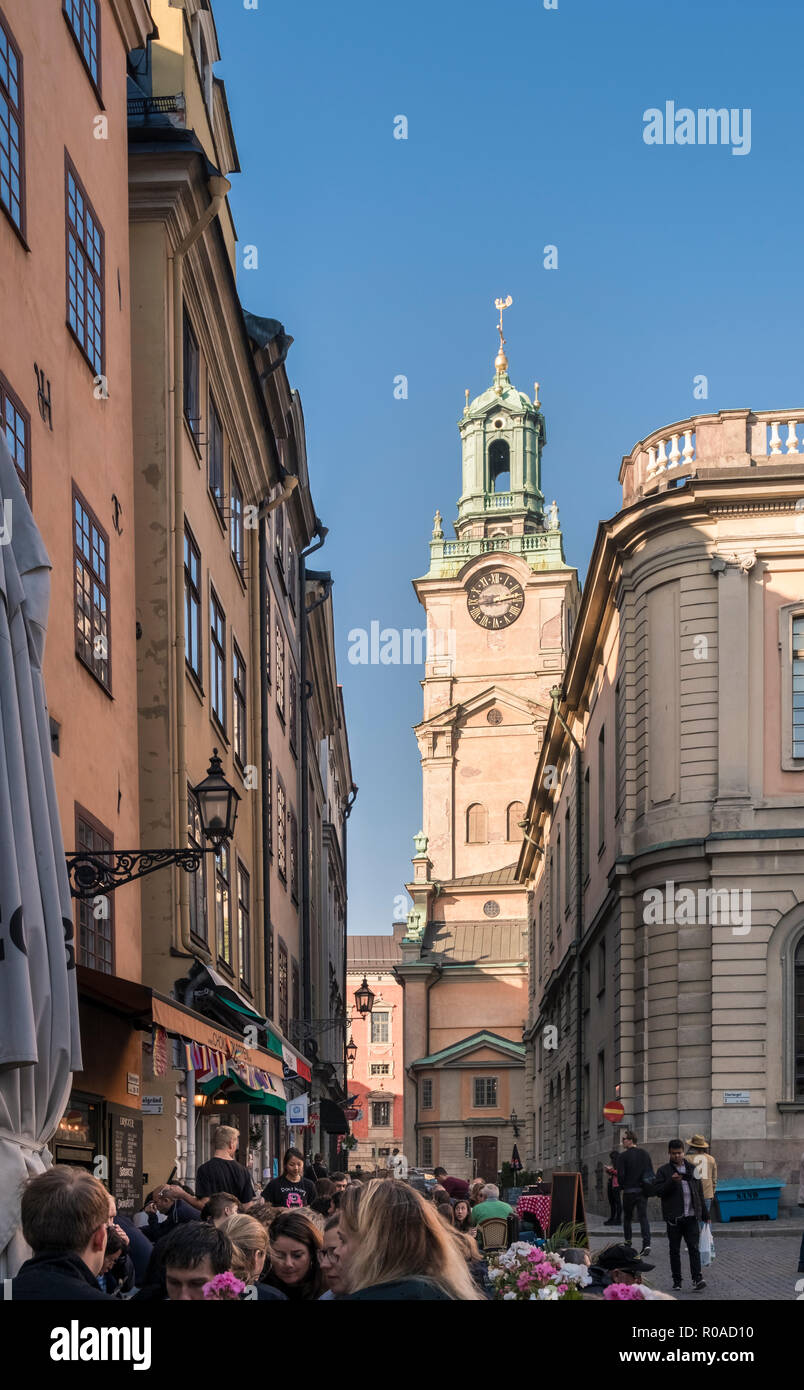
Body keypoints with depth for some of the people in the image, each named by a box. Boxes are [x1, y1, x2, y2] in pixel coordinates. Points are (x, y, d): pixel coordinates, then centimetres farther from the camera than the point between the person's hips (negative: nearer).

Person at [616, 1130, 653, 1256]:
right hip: (643, 1190, 3)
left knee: (627, 1217, 15)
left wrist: (621, 1187, 5)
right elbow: (651, 1172, 5)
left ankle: (628, 1241, 20)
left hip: (629, 1191, -3)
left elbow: (620, 1175, -13)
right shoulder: (645, 1153, 4)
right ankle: (647, 1244, -13)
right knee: (643, 1217, 0)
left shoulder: (622, 1157, -10)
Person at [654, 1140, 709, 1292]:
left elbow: (700, 1193, 16)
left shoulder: (692, 1169, 11)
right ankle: (677, 1280, 13)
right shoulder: (664, 1171, 2)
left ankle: (697, 1279, -13)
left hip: (692, 1216, 1)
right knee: (674, 1250, 5)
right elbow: (658, 1191, -6)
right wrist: (672, 1181, -21)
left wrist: (705, 1214, 15)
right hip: (674, 1218, -1)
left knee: (694, 1247, -8)